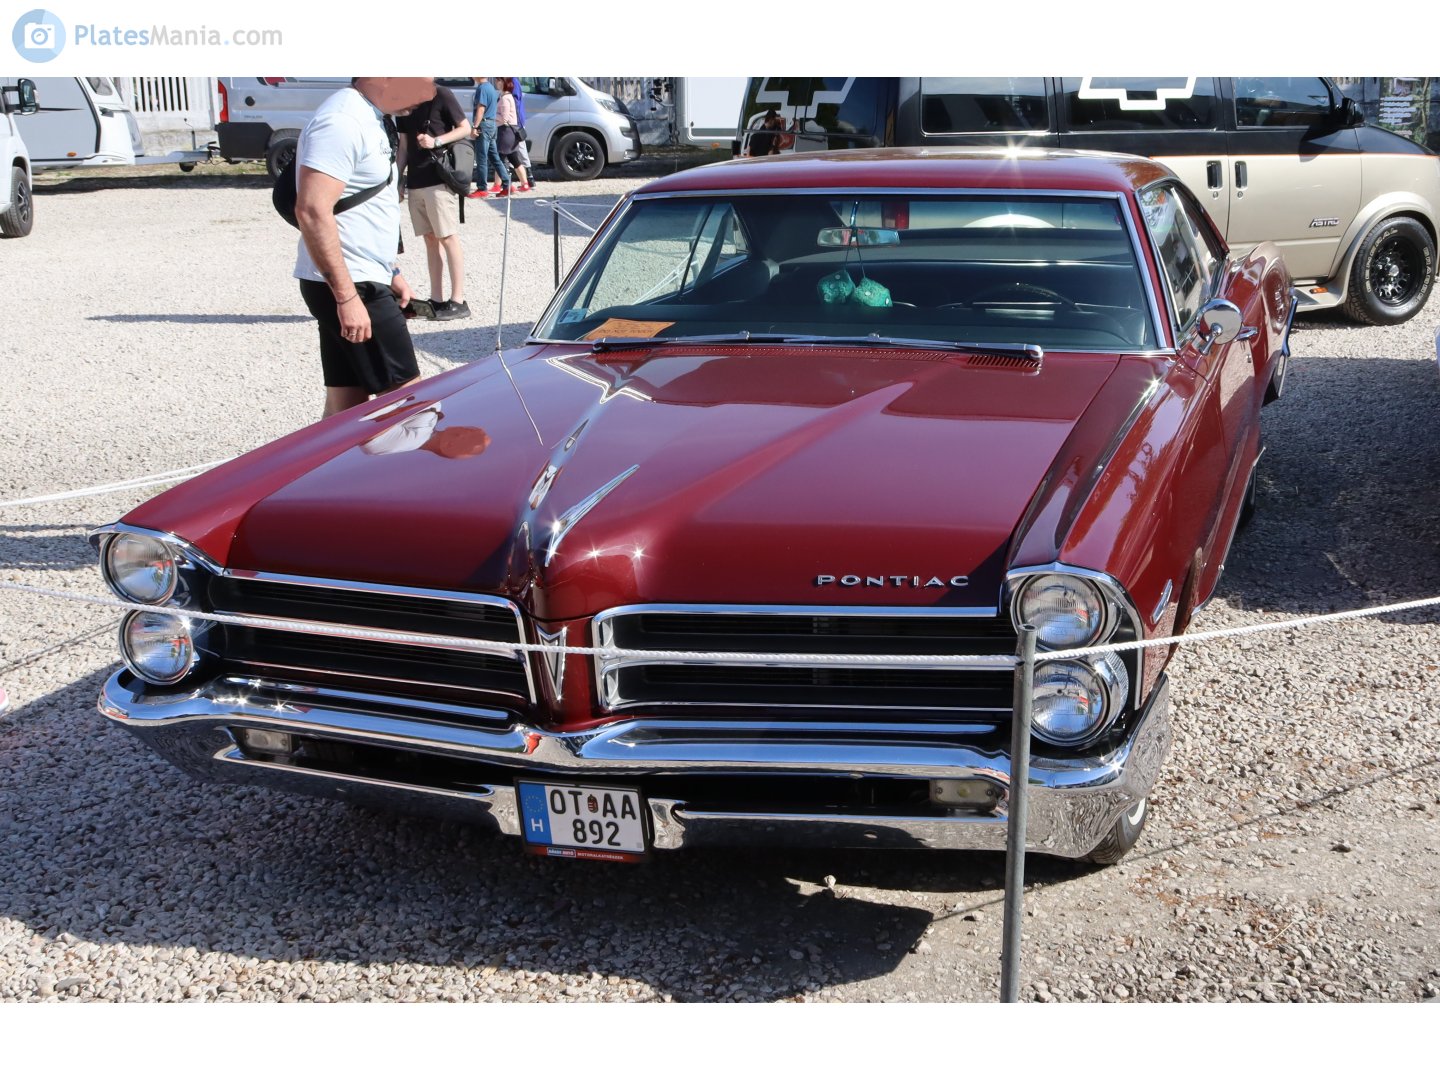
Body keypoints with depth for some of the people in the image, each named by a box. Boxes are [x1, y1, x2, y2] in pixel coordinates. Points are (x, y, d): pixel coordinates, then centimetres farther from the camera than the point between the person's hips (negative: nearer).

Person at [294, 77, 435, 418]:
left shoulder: (373, 119, 14)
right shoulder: (342, 122, -17)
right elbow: (312, 211, -24)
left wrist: (391, 272, 22)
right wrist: (346, 296, -25)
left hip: (361, 283, 10)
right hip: (352, 288, -10)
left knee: (345, 404, 11)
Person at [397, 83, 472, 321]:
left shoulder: (440, 95, -5)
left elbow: (465, 128, -4)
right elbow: (403, 145, 19)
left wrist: (436, 141, -17)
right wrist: (399, 179, 14)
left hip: (439, 180, -7)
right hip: (415, 183, 7)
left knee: (448, 238, -7)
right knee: (430, 239, 7)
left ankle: (458, 301, -7)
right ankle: (436, 300, 9)